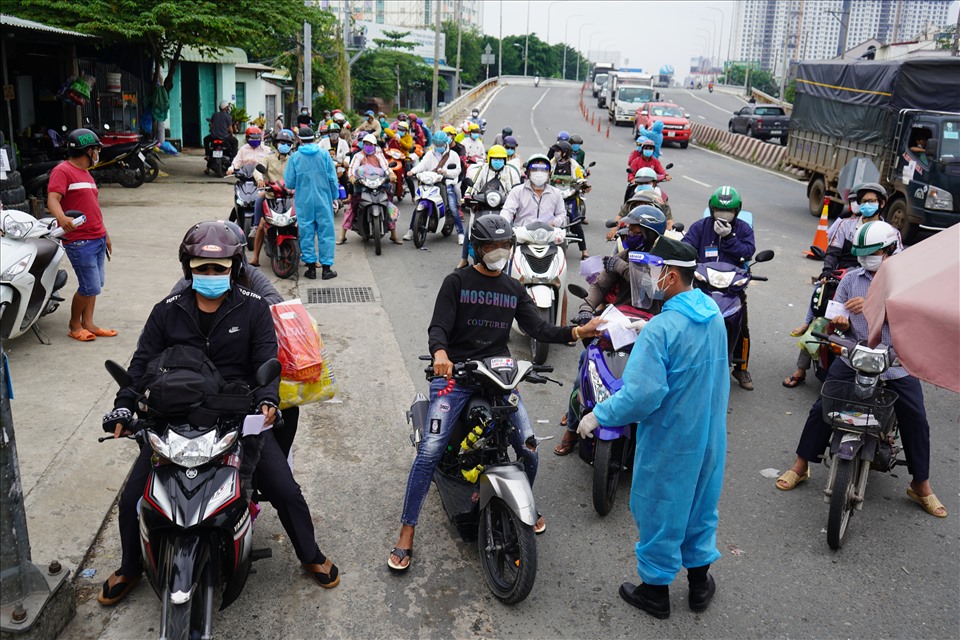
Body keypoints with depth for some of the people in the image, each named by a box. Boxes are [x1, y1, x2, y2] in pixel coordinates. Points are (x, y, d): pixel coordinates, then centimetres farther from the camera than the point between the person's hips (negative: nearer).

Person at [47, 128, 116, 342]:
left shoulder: (85, 173, 21)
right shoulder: (62, 171, -9)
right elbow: (52, 199, -23)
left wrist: (105, 234, 26)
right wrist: (61, 217, -43)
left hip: (97, 238, 9)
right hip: (80, 242, -9)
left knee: (94, 284, 11)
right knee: (90, 287, -6)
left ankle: (88, 324, 19)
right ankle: (74, 326, 11)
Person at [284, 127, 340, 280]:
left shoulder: (295, 157, -2)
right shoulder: (324, 155, -2)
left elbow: (289, 183, 0)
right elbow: (332, 178, -1)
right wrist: (335, 197, 9)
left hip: (304, 201, 0)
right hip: (323, 200, 0)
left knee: (307, 233, 7)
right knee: (326, 232, 4)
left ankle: (311, 267, 10)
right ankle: (326, 267, 4)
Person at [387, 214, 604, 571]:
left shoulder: (514, 290, 17)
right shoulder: (457, 282, 3)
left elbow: (538, 329, 8)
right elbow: (438, 326, -7)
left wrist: (577, 332, -8)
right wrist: (440, 352, -30)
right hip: (455, 371, -3)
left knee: (528, 447, -5)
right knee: (430, 450, -14)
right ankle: (406, 532, -3)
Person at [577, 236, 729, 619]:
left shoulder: (661, 329, -27)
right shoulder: (715, 315, -1)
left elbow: (641, 395, -31)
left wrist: (598, 416, -16)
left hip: (670, 440, -7)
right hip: (710, 435, 7)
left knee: (660, 509, 11)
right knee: (700, 504, 22)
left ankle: (656, 591, 29)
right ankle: (700, 583, 39)